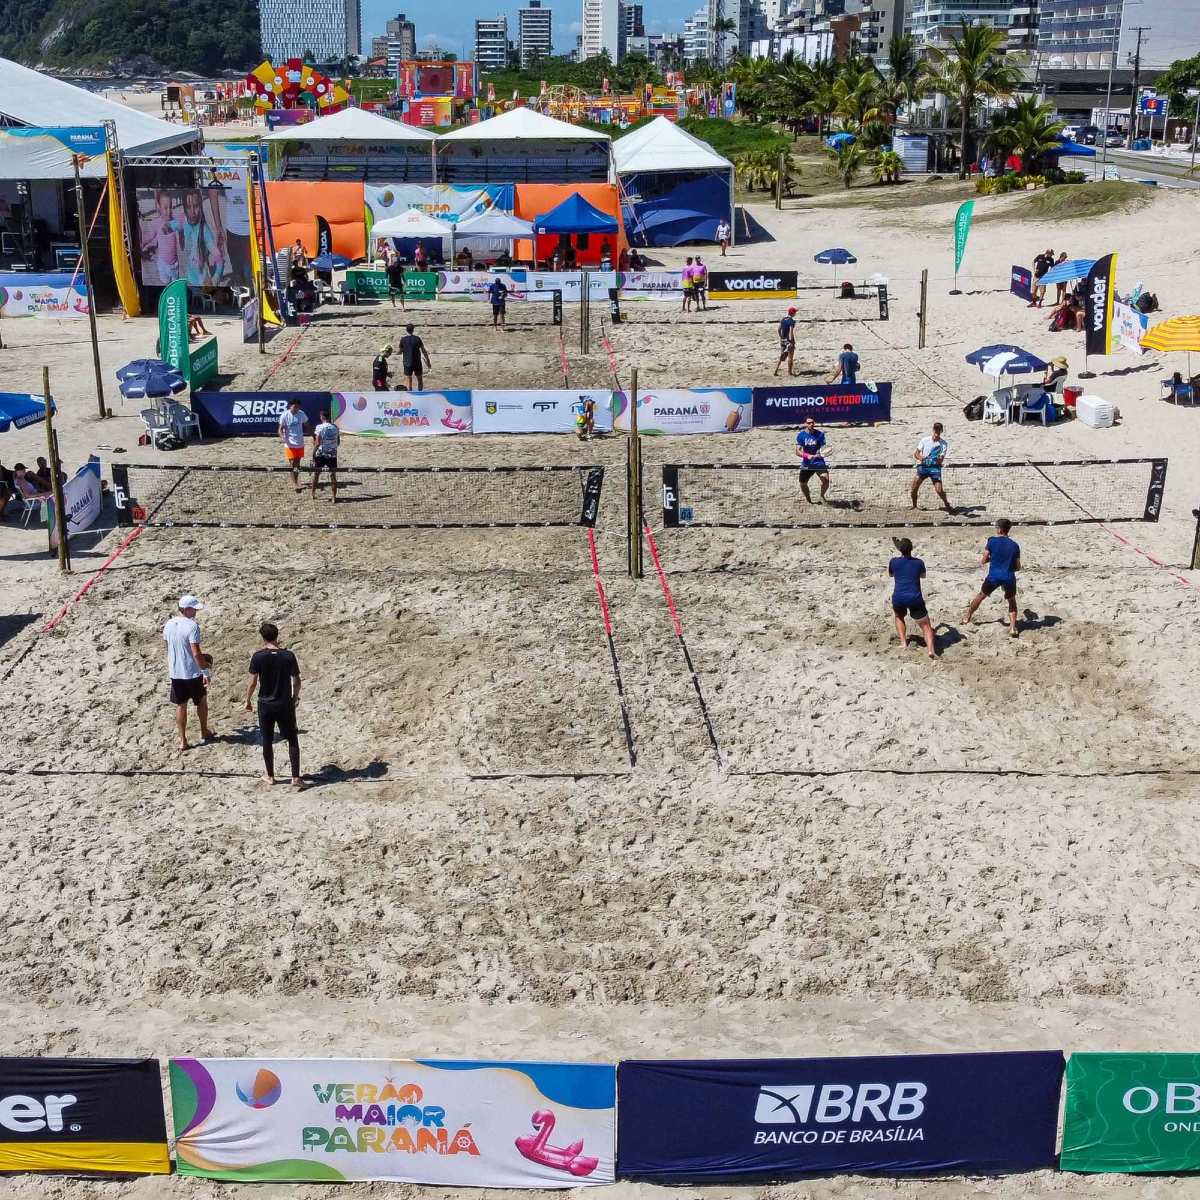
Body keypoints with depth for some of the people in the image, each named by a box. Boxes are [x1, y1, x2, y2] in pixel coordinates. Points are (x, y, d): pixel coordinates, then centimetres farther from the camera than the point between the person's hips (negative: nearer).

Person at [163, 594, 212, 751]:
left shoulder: (168, 624, 2)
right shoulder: (192, 626, -21)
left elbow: (168, 648, 13)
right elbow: (196, 653, -23)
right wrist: (206, 671, -15)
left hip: (175, 672, 5)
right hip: (192, 672, -5)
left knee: (180, 706, 12)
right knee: (201, 701, 18)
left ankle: (182, 741, 13)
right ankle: (204, 732, 34)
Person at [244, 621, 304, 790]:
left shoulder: (258, 657, -11)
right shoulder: (288, 656, -9)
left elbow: (252, 683, -8)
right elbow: (296, 682, -4)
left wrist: (248, 700, 8)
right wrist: (295, 698, 14)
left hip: (265, 705, 0)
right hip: (285, 705, 0)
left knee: (267, 741, 15)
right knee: (293, 741, 9)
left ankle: (270, 776, 26)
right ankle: (295, 778, 4)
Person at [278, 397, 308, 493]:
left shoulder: (301, 414, -1)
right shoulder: (285, 415, -12)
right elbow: (280, 429, -12)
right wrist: (282, 438, -31)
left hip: (300, 443, 4)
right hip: (289, 444, -4)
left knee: (297, 464, 11)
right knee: (292, 463, -6)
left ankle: (296, 482, 21)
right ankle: (294, 483, -1)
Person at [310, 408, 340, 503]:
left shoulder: (319, 427, -12)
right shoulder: (335, 427, 2)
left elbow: (317, 443, -14)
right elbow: (338, 442, 7)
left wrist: (313, 453, -6)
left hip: (321, 454, -3)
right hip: (333, 454, 3)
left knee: (316, 473, 16)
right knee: (333, 475, 3)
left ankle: (313, 494, 27)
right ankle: (334, 497, -1)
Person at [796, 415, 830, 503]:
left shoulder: (820, 434, -7)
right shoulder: (801, 435, -7)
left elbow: (823, 448, 1)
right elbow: (798, 452, -11)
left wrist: (822, 452, -23)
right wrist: (807, 455, -28)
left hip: (819, 462, -2)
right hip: (806, 463, 2)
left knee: (826, 480, -22)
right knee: (803, 483, 2)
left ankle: (822, 496, 9)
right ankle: (808, 500, 31)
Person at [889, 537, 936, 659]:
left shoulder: (894, 562, 5)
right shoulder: (918, 562, 7)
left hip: (898, 598, 1)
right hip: (915, 599, -1)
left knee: (898, 617, 32)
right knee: (925, 625, 6)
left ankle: (903, 643, 14)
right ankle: (931, 650, -19)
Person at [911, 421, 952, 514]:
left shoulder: (943, 443, -6)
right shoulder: (924, 440, -1)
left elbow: (941, 460, -10)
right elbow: (916, 453, 2)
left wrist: (936, 459, -33)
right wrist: (920, 457, -21)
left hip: (935, 467, -2)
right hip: (923, 466, 2)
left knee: (939, 490, -13)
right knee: (914, 488, -6)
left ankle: (946, 504, 13)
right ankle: (914, 506, 17)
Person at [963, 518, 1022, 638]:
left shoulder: (992, 541, -5)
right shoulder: (1015, 546, 3)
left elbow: (984, 560, 1)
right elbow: (1018, 567, 8)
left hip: (994, 576, -1)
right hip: (1009, 578, 1)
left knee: (981, 595, 22)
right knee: (1012, 601, 19)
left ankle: (967, 616, 38)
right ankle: (1013, 628, 5)